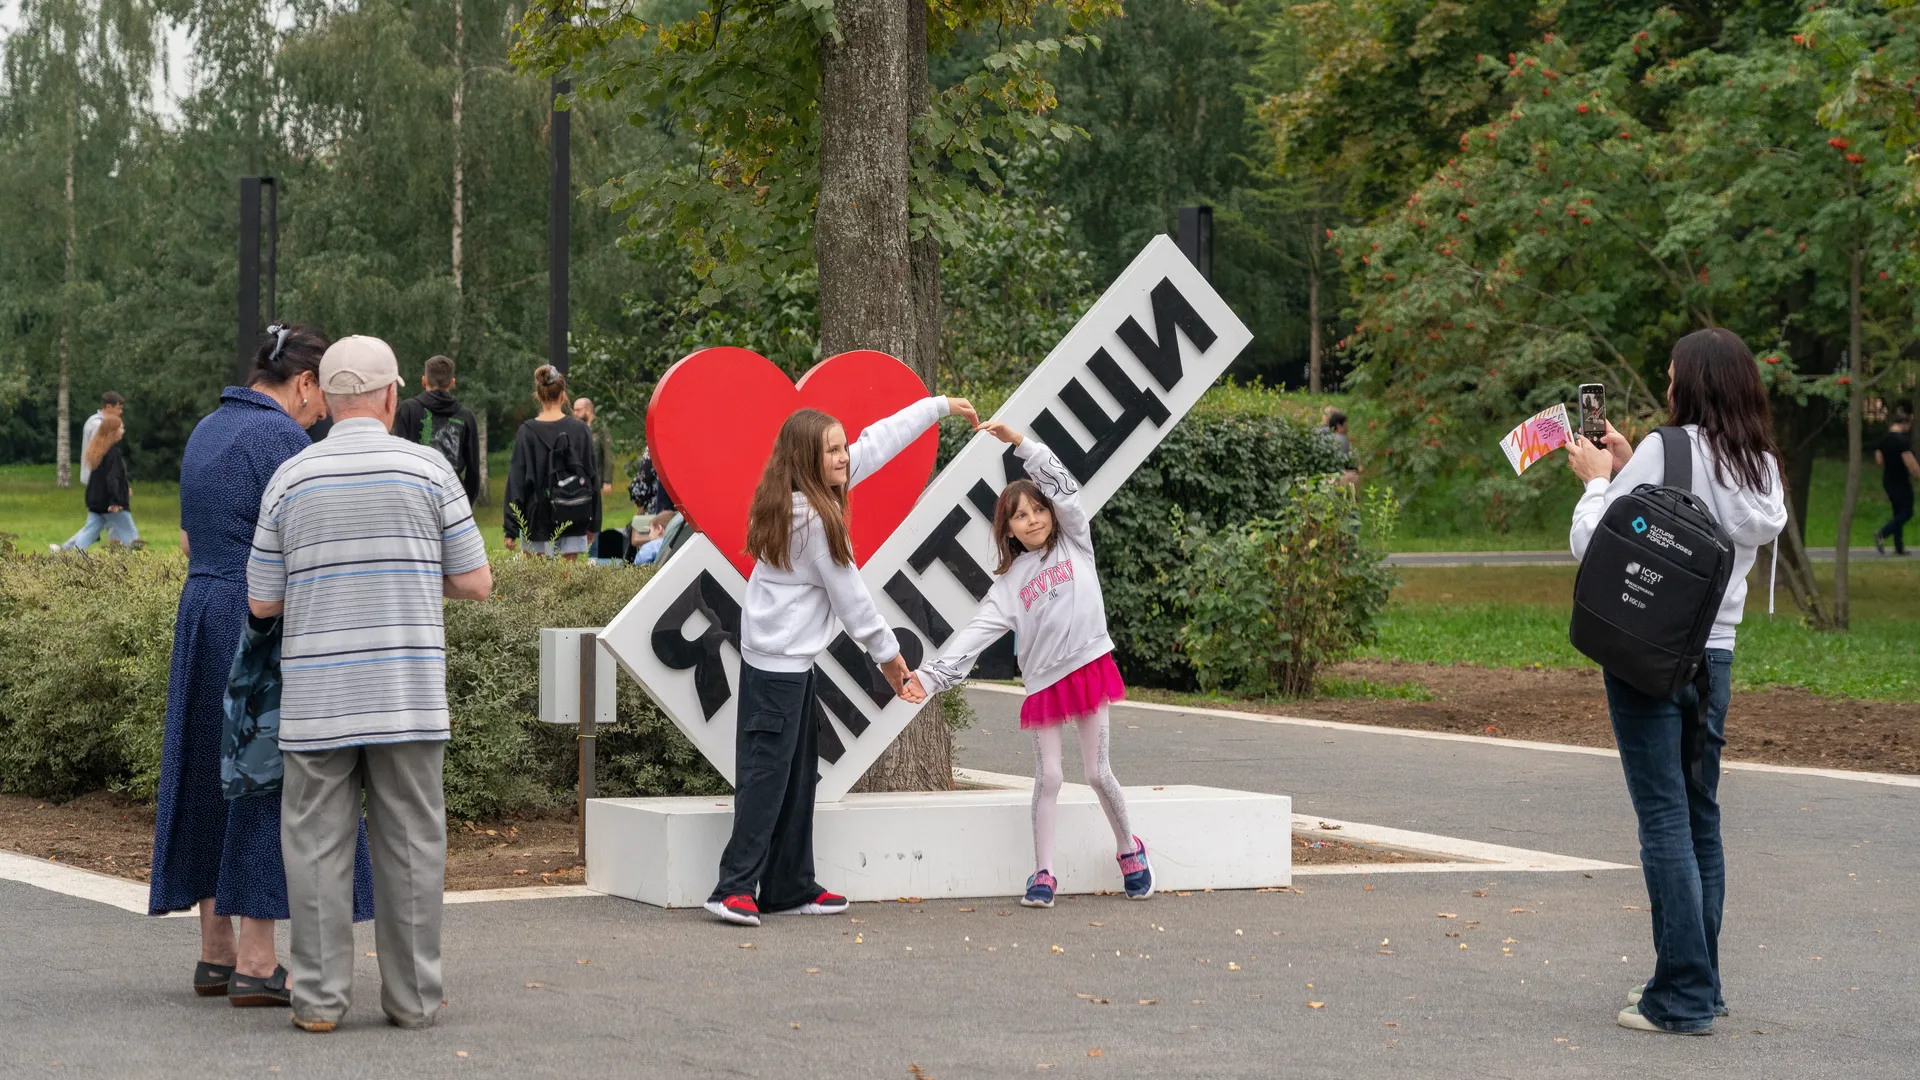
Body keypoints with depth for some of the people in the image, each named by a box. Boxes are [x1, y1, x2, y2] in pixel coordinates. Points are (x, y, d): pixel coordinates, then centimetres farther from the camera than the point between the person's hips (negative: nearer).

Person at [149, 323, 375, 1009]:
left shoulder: (206, 432, 15)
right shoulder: (279, 437, -13)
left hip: (201, 612, 9)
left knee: (214, 781, 12)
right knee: (271, 780, -5)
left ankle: (215, 954, 17)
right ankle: (254, 965, -6)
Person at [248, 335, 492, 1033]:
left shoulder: (291, 478, 2)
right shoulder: (427, 470, -2)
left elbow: (262, 602, 6)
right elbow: (476, 583, 2)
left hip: (316, 699, 1)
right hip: (407, 698, -1)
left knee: (317, 845, 5)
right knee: (410, 845, 5)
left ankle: (320, 997, 2)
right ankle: (412, 996, 7)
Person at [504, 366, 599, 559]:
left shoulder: (527, 433, -5)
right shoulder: (581, 430, -1)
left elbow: (516, 480, -4)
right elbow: (592, 476, 4)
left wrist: (511, 529, -1)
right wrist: (593, 523, 13)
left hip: (537, 519, -1)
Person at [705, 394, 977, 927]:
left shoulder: (816, 494, 8)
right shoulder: (811, 518, -18)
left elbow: (877, 442, 17)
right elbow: (848, 594, -12)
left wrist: (939, 406, 26)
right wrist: (887, 653, -1)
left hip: (791, 660, 10)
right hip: (779, 663, -10)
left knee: (798, 774, 12)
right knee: (767, 773, -11)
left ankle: (792, 888, 16)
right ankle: (735, 887, -13)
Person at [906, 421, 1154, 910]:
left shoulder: (1074, 543, 8)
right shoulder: (1008, 582, 9)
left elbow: (1063, 485, -4)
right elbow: (978, 632, 0)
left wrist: (1019, 441, -10)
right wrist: (932, 675, -12)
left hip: (1089, 665, -1)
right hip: (1042, 682, 1)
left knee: (1097, 770, 2)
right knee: (1048, 778, 0)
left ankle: (1128, 847, 25)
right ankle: (1043, 874, 7)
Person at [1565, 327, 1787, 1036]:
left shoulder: (1668, 448, -11)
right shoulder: (1760, 466, 9)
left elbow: (1594, 543, -10)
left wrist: (1597, 480, 7)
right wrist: (1628, 469, 21)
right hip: (1715, 654, 7)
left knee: (1665, 818, -6)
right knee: (1701, 817, 14)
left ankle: (1683, 997, -7)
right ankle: (1700, 984, 19)